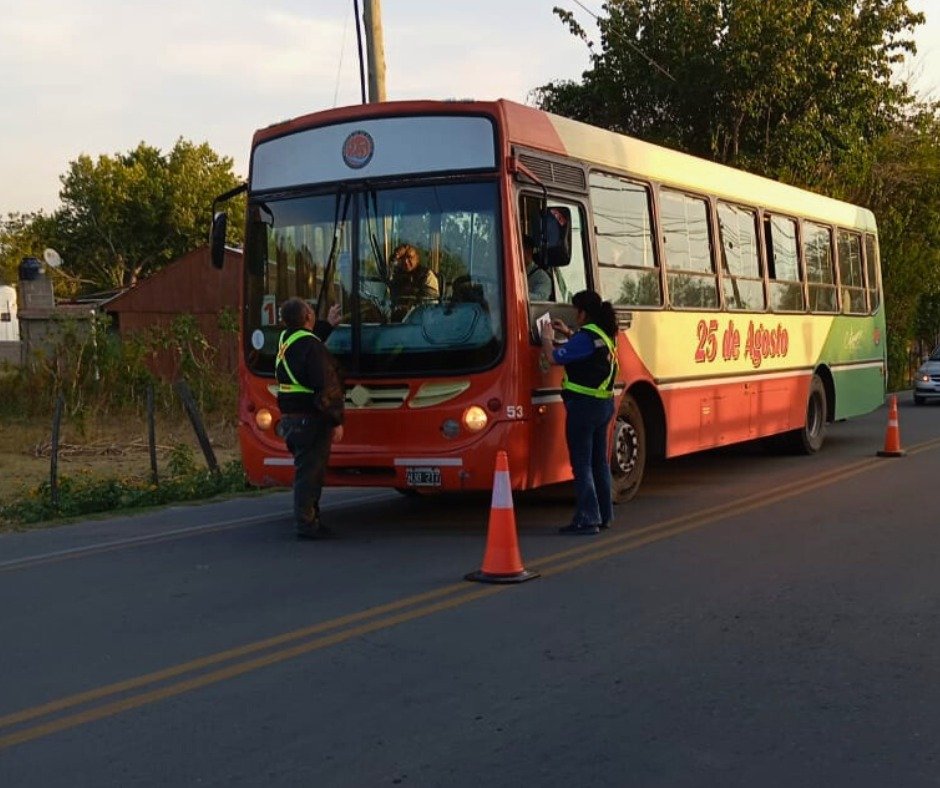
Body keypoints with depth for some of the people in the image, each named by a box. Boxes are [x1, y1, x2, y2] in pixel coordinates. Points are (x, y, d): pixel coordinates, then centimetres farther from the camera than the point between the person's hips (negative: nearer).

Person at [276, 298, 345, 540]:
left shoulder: (285, 340, 10)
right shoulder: (311, 346, -18)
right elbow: (326, 387, -20)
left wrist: (327, 324, 43)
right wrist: (336, 421, -15)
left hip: (289, 418, 9)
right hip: (310, 419, -9)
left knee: (306, 470, 17)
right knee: (309, 472, -4)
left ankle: (308, 520, 24)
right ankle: (306, 524, 0)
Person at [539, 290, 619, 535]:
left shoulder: (585, 337, -18)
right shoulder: (605, 335, 10)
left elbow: (553, 357, -17)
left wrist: (547, 338, 1)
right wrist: (568, 333, 28)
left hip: (583, 405, -9)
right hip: (604, 404, 9)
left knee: (581, 463, -4)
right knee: (599, 461, 15)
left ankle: (587, 518, -4)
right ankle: (604, 515, 22)